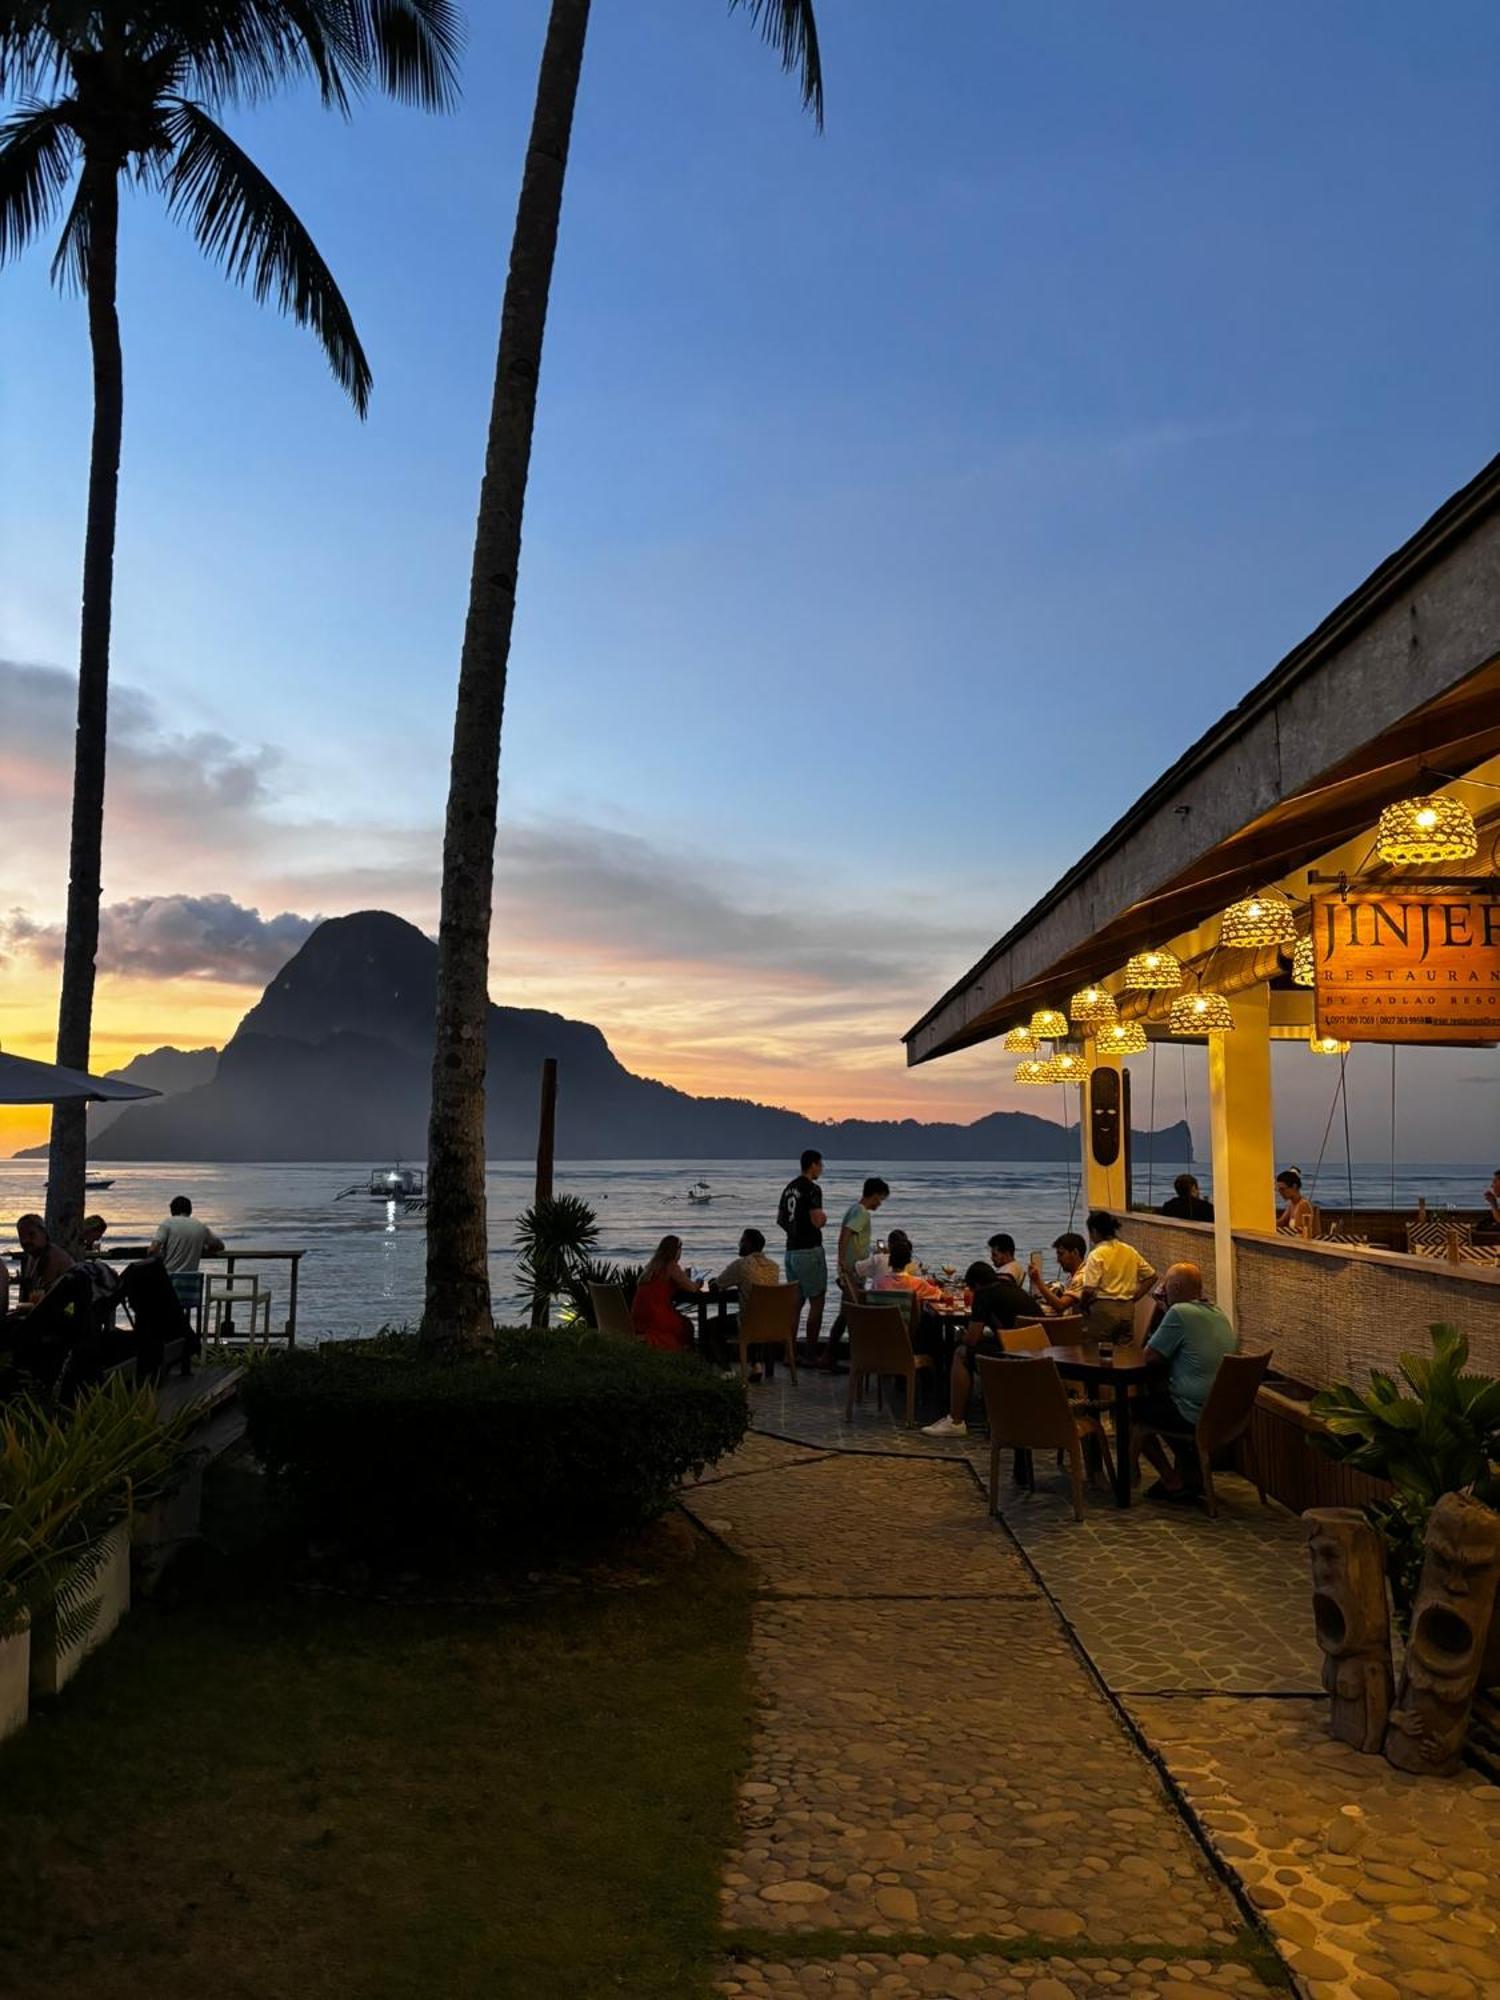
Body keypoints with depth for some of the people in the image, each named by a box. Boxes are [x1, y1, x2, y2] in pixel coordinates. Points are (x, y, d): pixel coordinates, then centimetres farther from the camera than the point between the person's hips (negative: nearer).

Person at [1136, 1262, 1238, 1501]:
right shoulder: (1219, 1313, 10)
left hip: (1196, 1414, -9)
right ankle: (1187, 1474, 28)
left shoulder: (1180, 1313, -17)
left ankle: (1172, 1483, 12)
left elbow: (1150, 1357, -12)